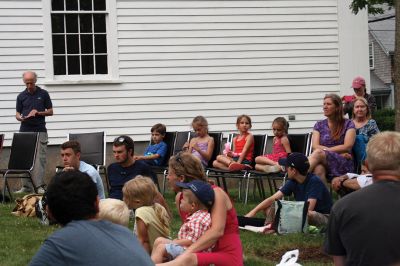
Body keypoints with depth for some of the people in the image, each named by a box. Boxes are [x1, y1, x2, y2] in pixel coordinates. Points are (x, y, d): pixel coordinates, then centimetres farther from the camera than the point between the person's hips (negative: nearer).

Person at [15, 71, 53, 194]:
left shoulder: (43, 94, 4)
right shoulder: (21, 96, 9)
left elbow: (50, 112, 7)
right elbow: (17, 114, 13)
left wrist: (38, 112, -10)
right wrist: (21, 118, -11)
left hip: (40, 131, -2)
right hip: (25, 131, 2)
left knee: (40, 159, -9)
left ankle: (39, 186, -8)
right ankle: (26, 186, 5)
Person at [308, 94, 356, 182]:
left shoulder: (348, 124, 10)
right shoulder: (319, 125, 19)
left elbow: (347, 147, -3)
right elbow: (315, 146, 5)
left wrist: (324, 150, -4)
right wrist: (339, 152, -6)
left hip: (344, 165, -3)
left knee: (318, 153, -34)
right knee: (318, 169, -38)